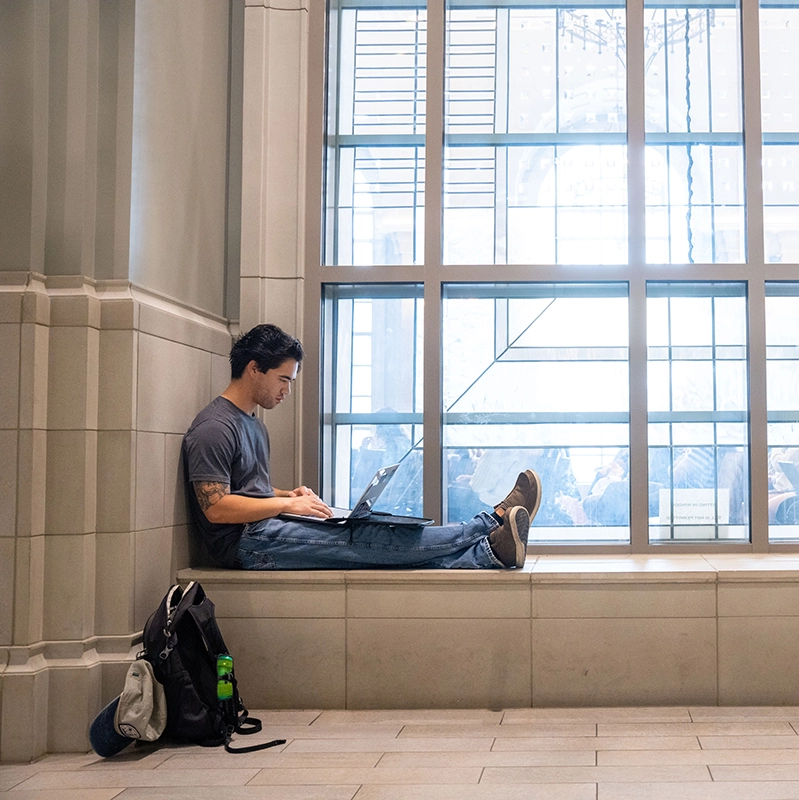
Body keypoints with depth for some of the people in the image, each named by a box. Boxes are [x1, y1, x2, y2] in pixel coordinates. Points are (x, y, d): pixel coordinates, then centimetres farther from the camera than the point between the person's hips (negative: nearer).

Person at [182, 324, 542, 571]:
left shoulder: (252, 423, 23)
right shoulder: (213, 428, -10)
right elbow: (215, 507, -19)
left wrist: (290, 495, 9)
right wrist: (288, 504, -14)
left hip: (265, 532, 9)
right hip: (248, 543, -9)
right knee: (366, 538, -19)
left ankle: (491, 551, -21)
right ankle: (492, 523, -20)